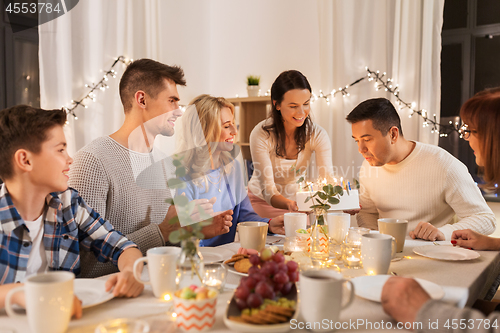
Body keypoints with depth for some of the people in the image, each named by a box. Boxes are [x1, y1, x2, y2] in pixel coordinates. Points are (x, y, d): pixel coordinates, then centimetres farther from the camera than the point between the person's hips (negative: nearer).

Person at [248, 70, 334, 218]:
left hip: (297, 198, 3)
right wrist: (289, 205, -46)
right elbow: (267, 190, -25)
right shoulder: (261, 135, -22)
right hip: (263, 201, -3)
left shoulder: (317, 135, -13)